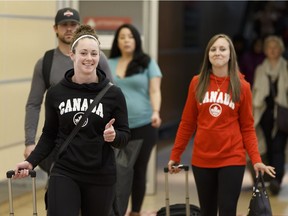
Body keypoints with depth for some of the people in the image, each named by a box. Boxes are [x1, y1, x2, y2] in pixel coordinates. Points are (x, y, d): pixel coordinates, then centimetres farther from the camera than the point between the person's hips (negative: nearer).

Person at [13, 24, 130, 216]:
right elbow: (49, 135, 9)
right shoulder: (56, 93, -1)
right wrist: (31, 162, -3)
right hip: (64, 174, 0)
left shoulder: (113, 94, -5)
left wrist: (114, 136, -21)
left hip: (101, 177, 0)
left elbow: (125, 136, 0)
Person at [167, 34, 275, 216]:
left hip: (232, 159, -2)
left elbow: (247, 127, 1)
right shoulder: (197, 83, 3)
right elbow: (187, 123, 7)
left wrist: (256, 159, -10)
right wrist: (175, 155, 6)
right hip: (202, 159, 2)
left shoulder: (242, 86, -1)